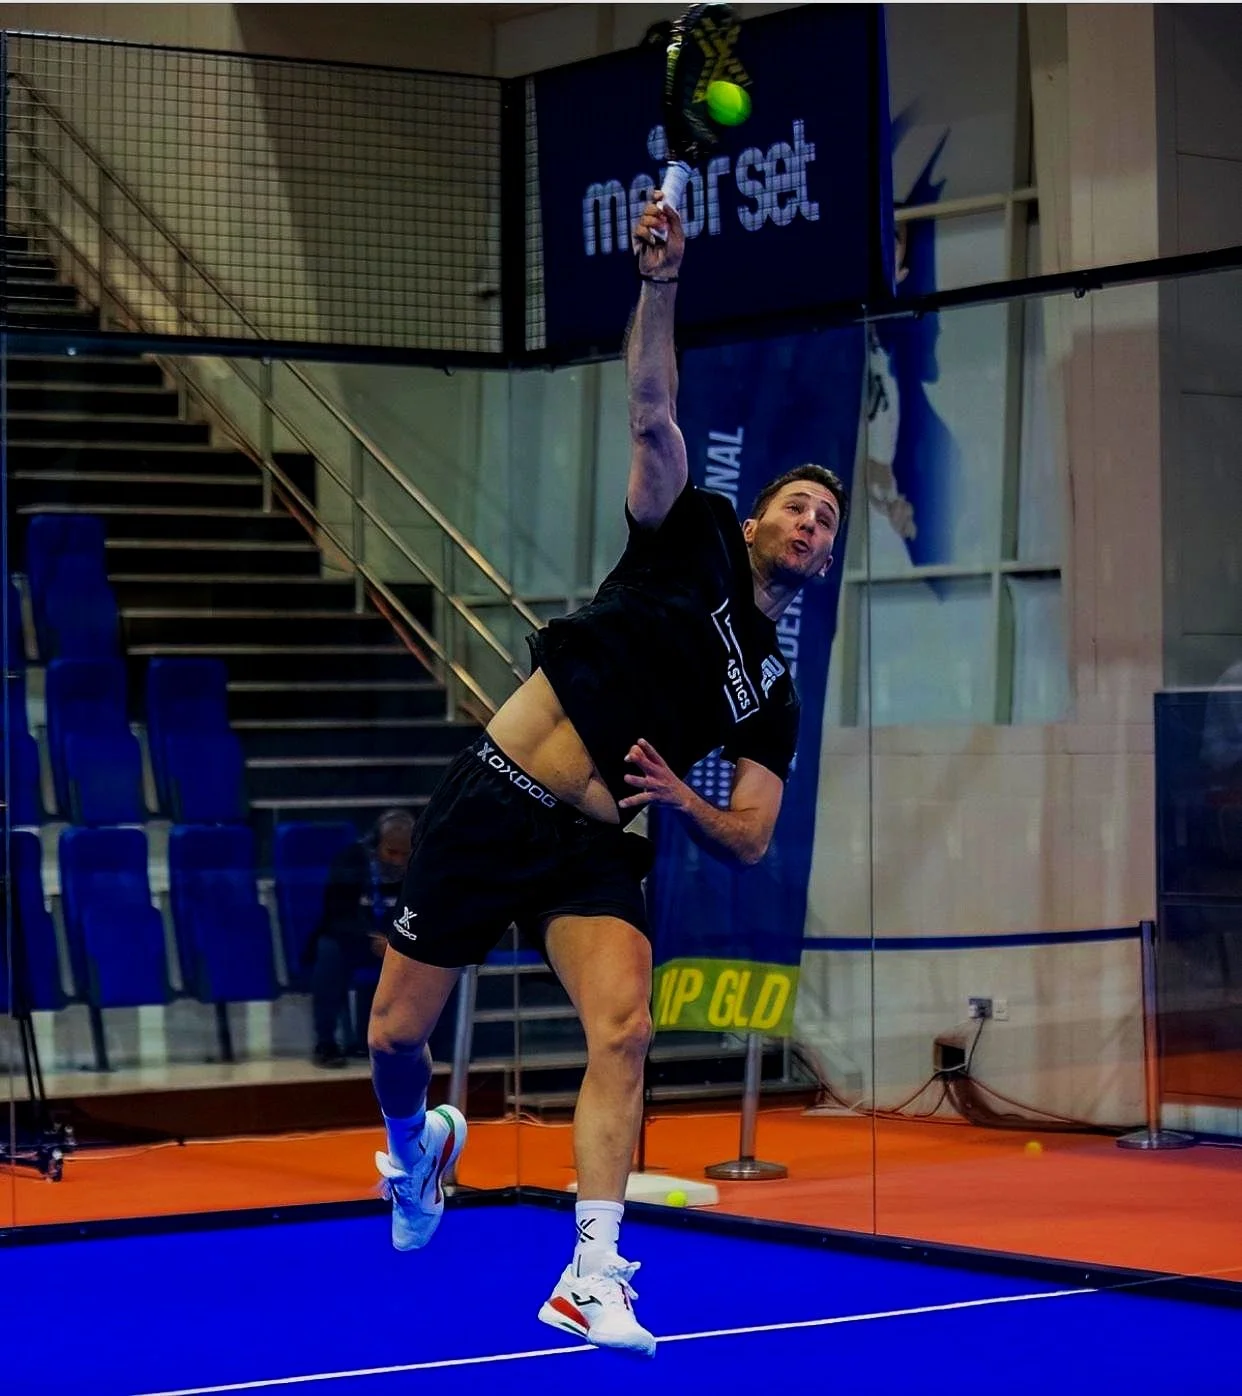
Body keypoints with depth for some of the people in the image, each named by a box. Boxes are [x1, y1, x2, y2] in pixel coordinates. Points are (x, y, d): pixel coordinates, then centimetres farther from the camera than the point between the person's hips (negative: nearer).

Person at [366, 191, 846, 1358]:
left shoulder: (772, 693, 13)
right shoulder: (690, 538, 4)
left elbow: (753, 839, 10)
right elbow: (652, 411, -9)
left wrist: (684, 800, -12)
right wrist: (660, 285, -24)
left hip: (591, 850, 2)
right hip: (489, 804, -2)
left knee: (624, 1028, -22)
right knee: (396, 1033, 2)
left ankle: (591, 1276, -18)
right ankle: (416, 1144, 38)